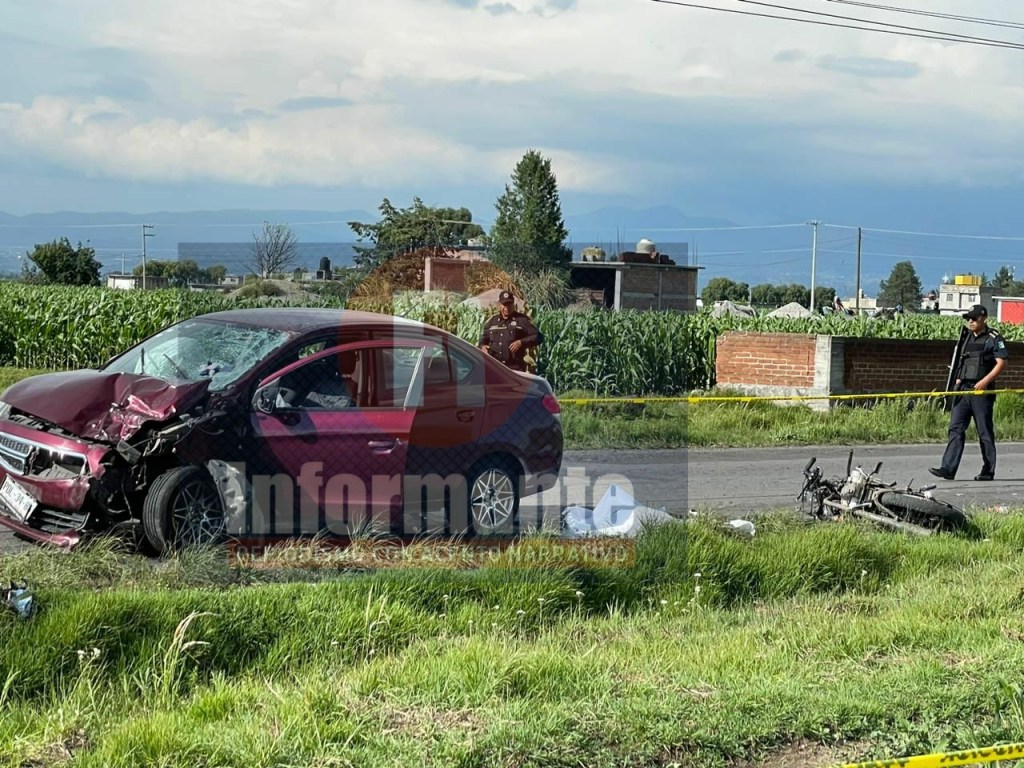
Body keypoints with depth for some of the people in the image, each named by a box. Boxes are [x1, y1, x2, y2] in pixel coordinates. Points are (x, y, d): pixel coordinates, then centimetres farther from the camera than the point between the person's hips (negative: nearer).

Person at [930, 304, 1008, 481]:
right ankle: (948, 469, -6)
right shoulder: (967, 338, 18)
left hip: (981, 392, -6)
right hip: (963, 390, 6)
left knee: (985, 432, 1)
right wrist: (958, 380, 12)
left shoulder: (994, 338, -3)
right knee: (955, 428, -2)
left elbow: (1001, 363, -10)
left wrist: (985, 381, -20)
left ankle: (988, 471, 9)